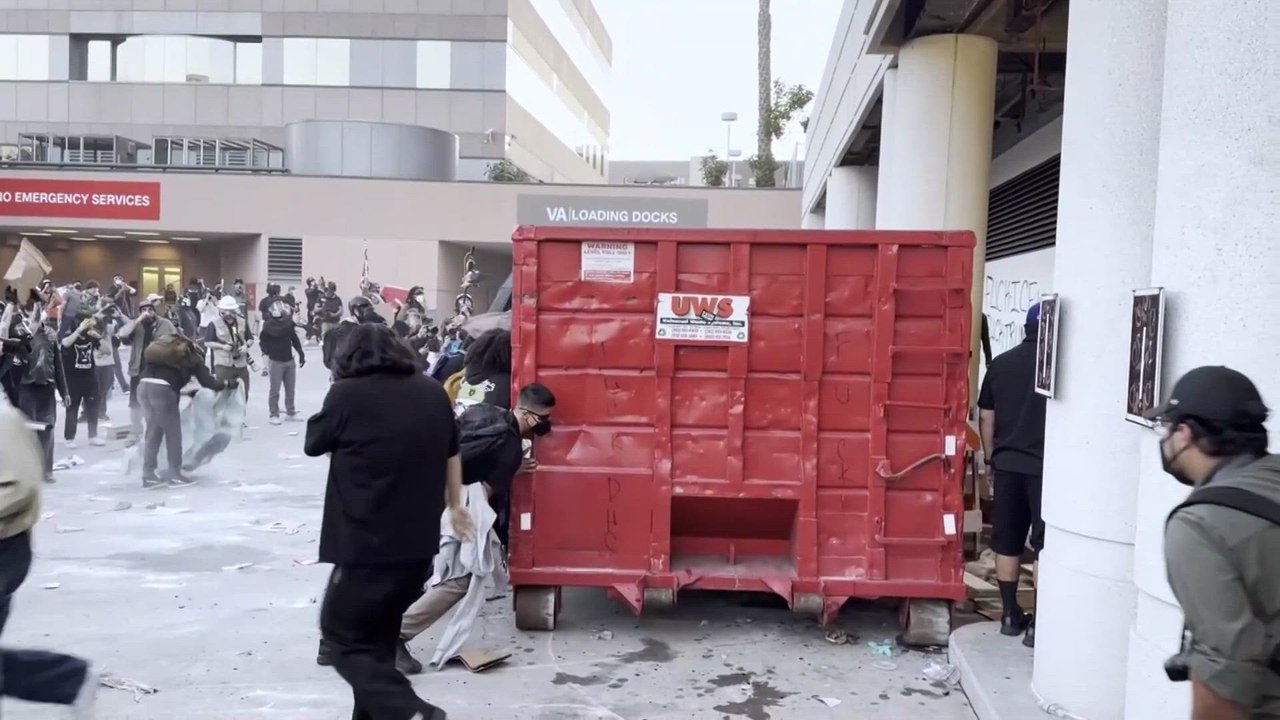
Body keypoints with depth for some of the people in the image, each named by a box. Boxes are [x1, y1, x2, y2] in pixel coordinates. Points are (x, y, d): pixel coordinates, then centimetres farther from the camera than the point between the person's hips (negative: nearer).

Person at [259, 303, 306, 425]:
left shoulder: (288, 322, 4)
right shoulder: (269, 324, -10)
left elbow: (294, 338, 10)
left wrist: (301, 353, 9)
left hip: (289, 360, 5)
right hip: (276, 361, -5)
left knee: (290, 389, 12)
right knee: (275, 390, 0)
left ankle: (290, 412, 24)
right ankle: (274, 415, 9)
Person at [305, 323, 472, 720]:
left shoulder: (347, 394, -11)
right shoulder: (433, 393, 4)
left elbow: (313, 444, 5)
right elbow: (452, 453, 17)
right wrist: (454, 505, 31)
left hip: (367, 546, -6)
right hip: (419, 543, 6)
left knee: (343, 639, 5)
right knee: (377, 637, 21)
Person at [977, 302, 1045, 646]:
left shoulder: (1000, 363, 6)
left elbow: (986, 417, 10)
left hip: (1007, 463, 4)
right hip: (1045, 464, -4)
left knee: (1007, 541, 11)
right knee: (1046, 543, 1)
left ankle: (1010, 614, 20)